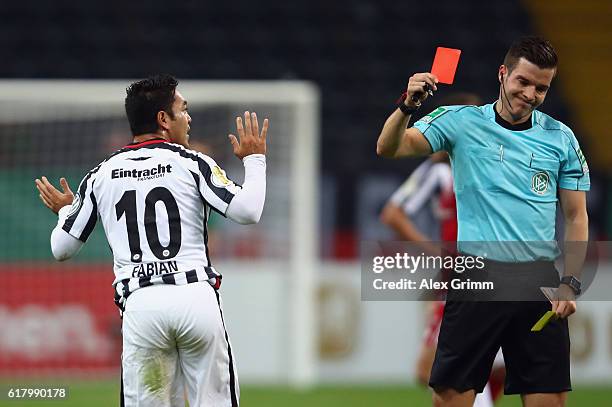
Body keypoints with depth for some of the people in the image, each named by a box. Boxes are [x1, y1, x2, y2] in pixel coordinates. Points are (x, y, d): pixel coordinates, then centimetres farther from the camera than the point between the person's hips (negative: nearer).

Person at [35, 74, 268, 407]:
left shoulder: (100, 176, 12)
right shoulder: (192, 163, 3)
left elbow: (61, 248, 15)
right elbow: (247, 211, -7)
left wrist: (64, 211, 37)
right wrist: (254, 160, 11)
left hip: (140, 305, 2)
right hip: (196, 300, -2)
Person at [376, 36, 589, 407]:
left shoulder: (561, 138, 7)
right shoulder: (461, 122, 1)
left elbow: (576, 215, 10)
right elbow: (390, 148, -6)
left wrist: (571, 282, -1)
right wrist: (408, 106, -26)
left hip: (540, 281, 2)